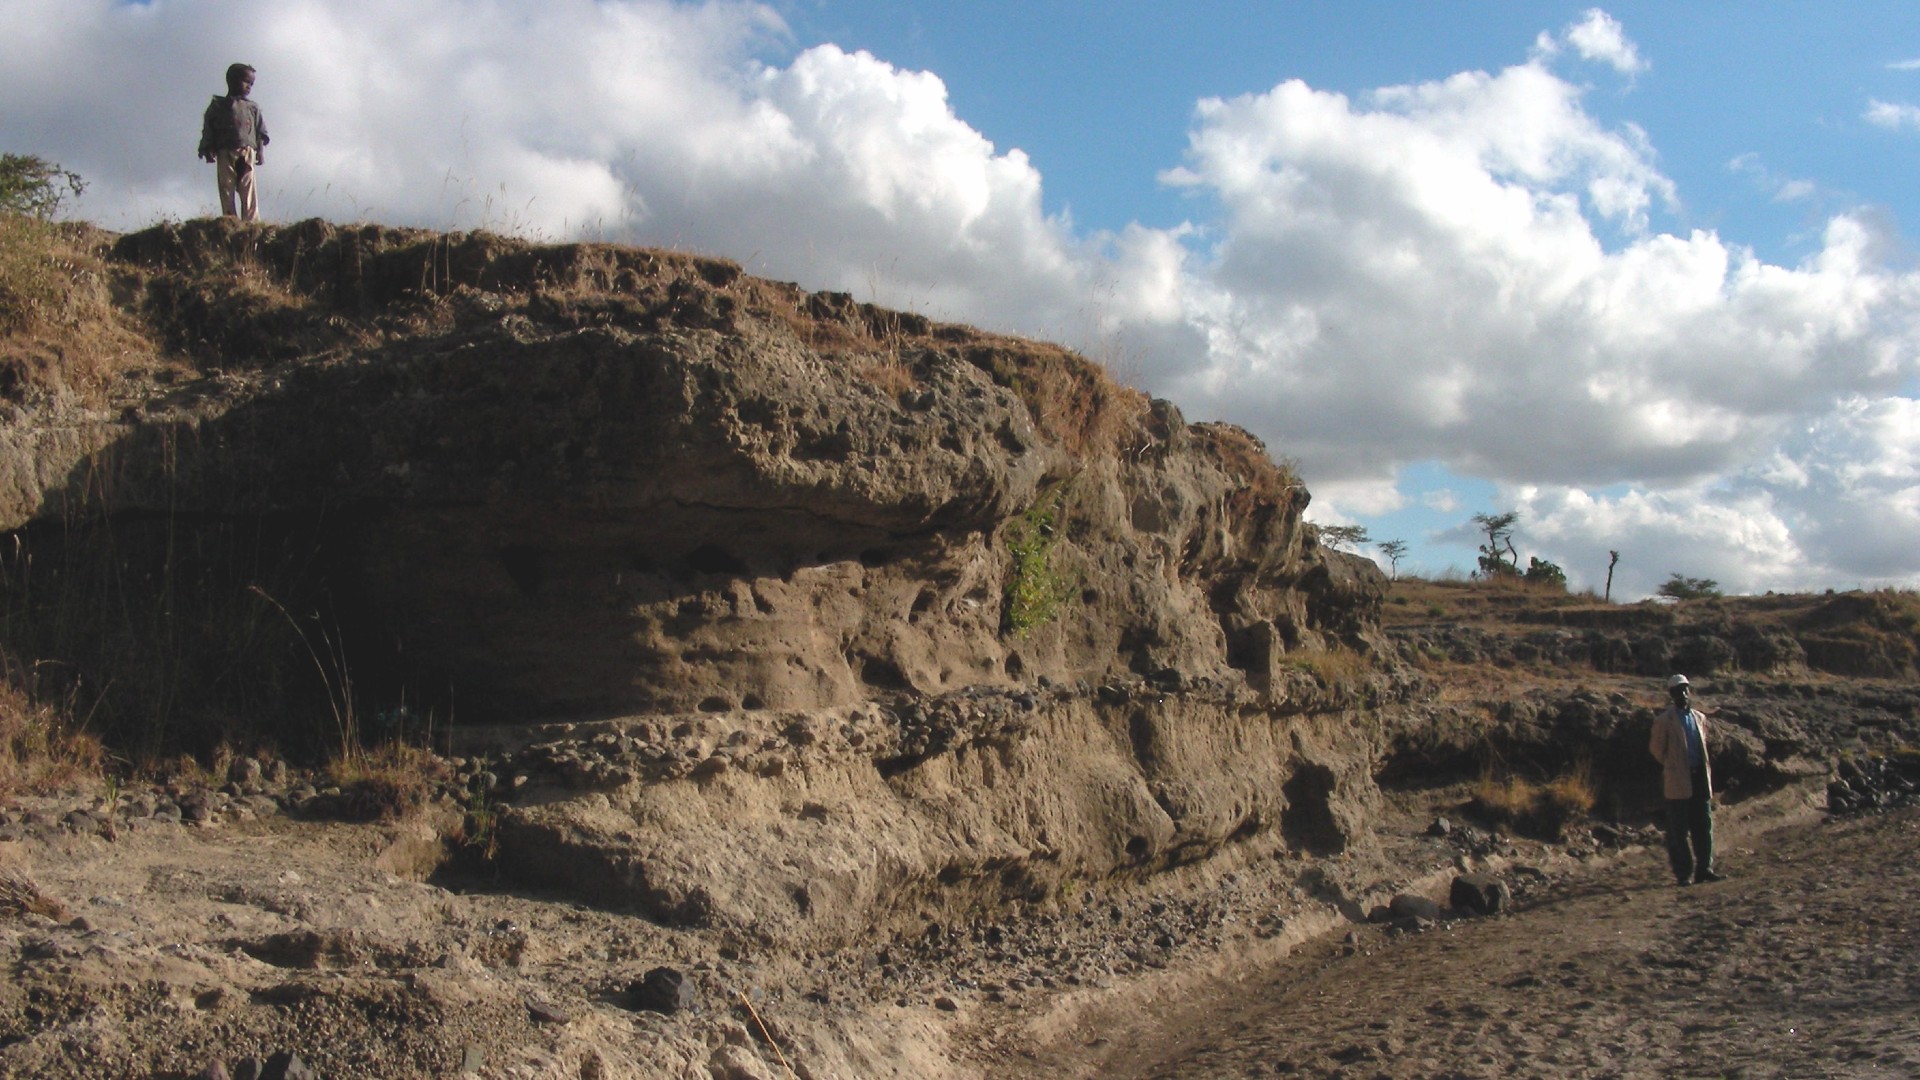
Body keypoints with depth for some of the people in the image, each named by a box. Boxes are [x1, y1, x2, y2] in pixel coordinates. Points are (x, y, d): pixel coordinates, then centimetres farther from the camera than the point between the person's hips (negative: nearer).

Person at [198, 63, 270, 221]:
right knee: (227, 190, -4)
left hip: (247, 153, 0)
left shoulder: (253, 108, 17)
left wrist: (261, 150, 3)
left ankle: (251, 223, -12)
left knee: (249, 192, -8)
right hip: (226, 153, 0)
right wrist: (207, 149, -1)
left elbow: (261, 132, 15)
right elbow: (208, 129, 9)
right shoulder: (218, 106, 13)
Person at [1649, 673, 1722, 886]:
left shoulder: (1700, 718, 12)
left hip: (1700, 777, 5)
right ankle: (1684, 872, 2)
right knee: (1679, 829, -2)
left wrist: (1705, 771, 15)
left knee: (1704, 825, 6)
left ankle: (1704, 868, 14)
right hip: (1678, 781, -5)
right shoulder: (1664, 720, -5)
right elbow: (1656, 748, 1)